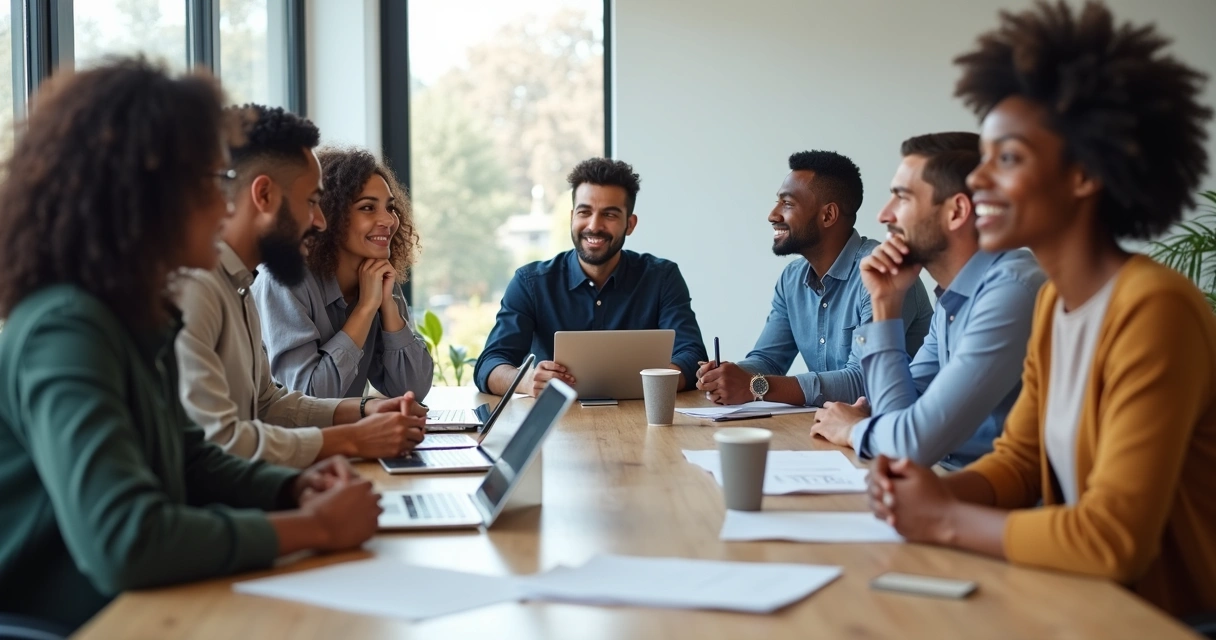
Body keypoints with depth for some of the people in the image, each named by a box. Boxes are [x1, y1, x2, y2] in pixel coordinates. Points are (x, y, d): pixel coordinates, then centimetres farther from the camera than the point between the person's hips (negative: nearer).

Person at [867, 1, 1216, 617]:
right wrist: (939, 492, -9)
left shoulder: (1153, 310, -22)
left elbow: (1116, 538, -26)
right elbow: (1019, 457, 11)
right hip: (1092, 601, 6)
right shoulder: (1055, 303, 4)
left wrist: (948, 520, -16)